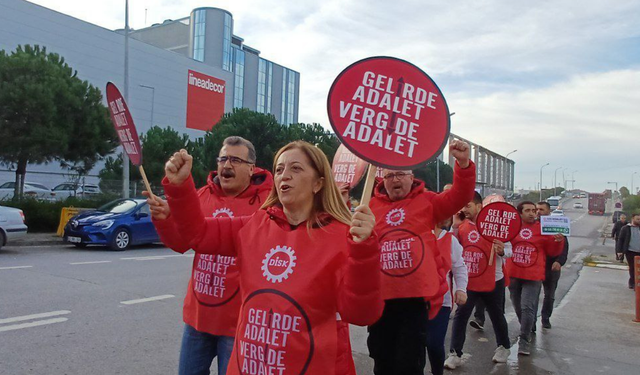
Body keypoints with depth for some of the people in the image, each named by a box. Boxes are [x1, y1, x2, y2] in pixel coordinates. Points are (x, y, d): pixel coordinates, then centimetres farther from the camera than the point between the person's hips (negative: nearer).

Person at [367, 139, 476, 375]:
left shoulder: (427, 201, 5)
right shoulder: (372, 206, 8)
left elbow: (459, 197, -5)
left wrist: (463, 164, -20)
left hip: (416, 296, -2)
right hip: (380, 297, 2)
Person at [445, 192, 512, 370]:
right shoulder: (461, 226, -1)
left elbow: (509, 250, -8)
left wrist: (502, 251, -31)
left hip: (492, 281, -2)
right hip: (467, 281, 2)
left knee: (496, 315, 16)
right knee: (460, 316, -3)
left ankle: (504, 347, 39)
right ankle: (455, 354, 2)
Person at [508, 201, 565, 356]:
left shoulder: (543, 228, 0)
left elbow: (552, 252, 4)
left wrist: (558, 242, -14)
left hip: (533, 276, -2)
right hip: (513, 274, 3)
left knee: (527, 308, -9)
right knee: (518, 307, 15)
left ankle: (524, 341, 1)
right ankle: (528, 331, 37)